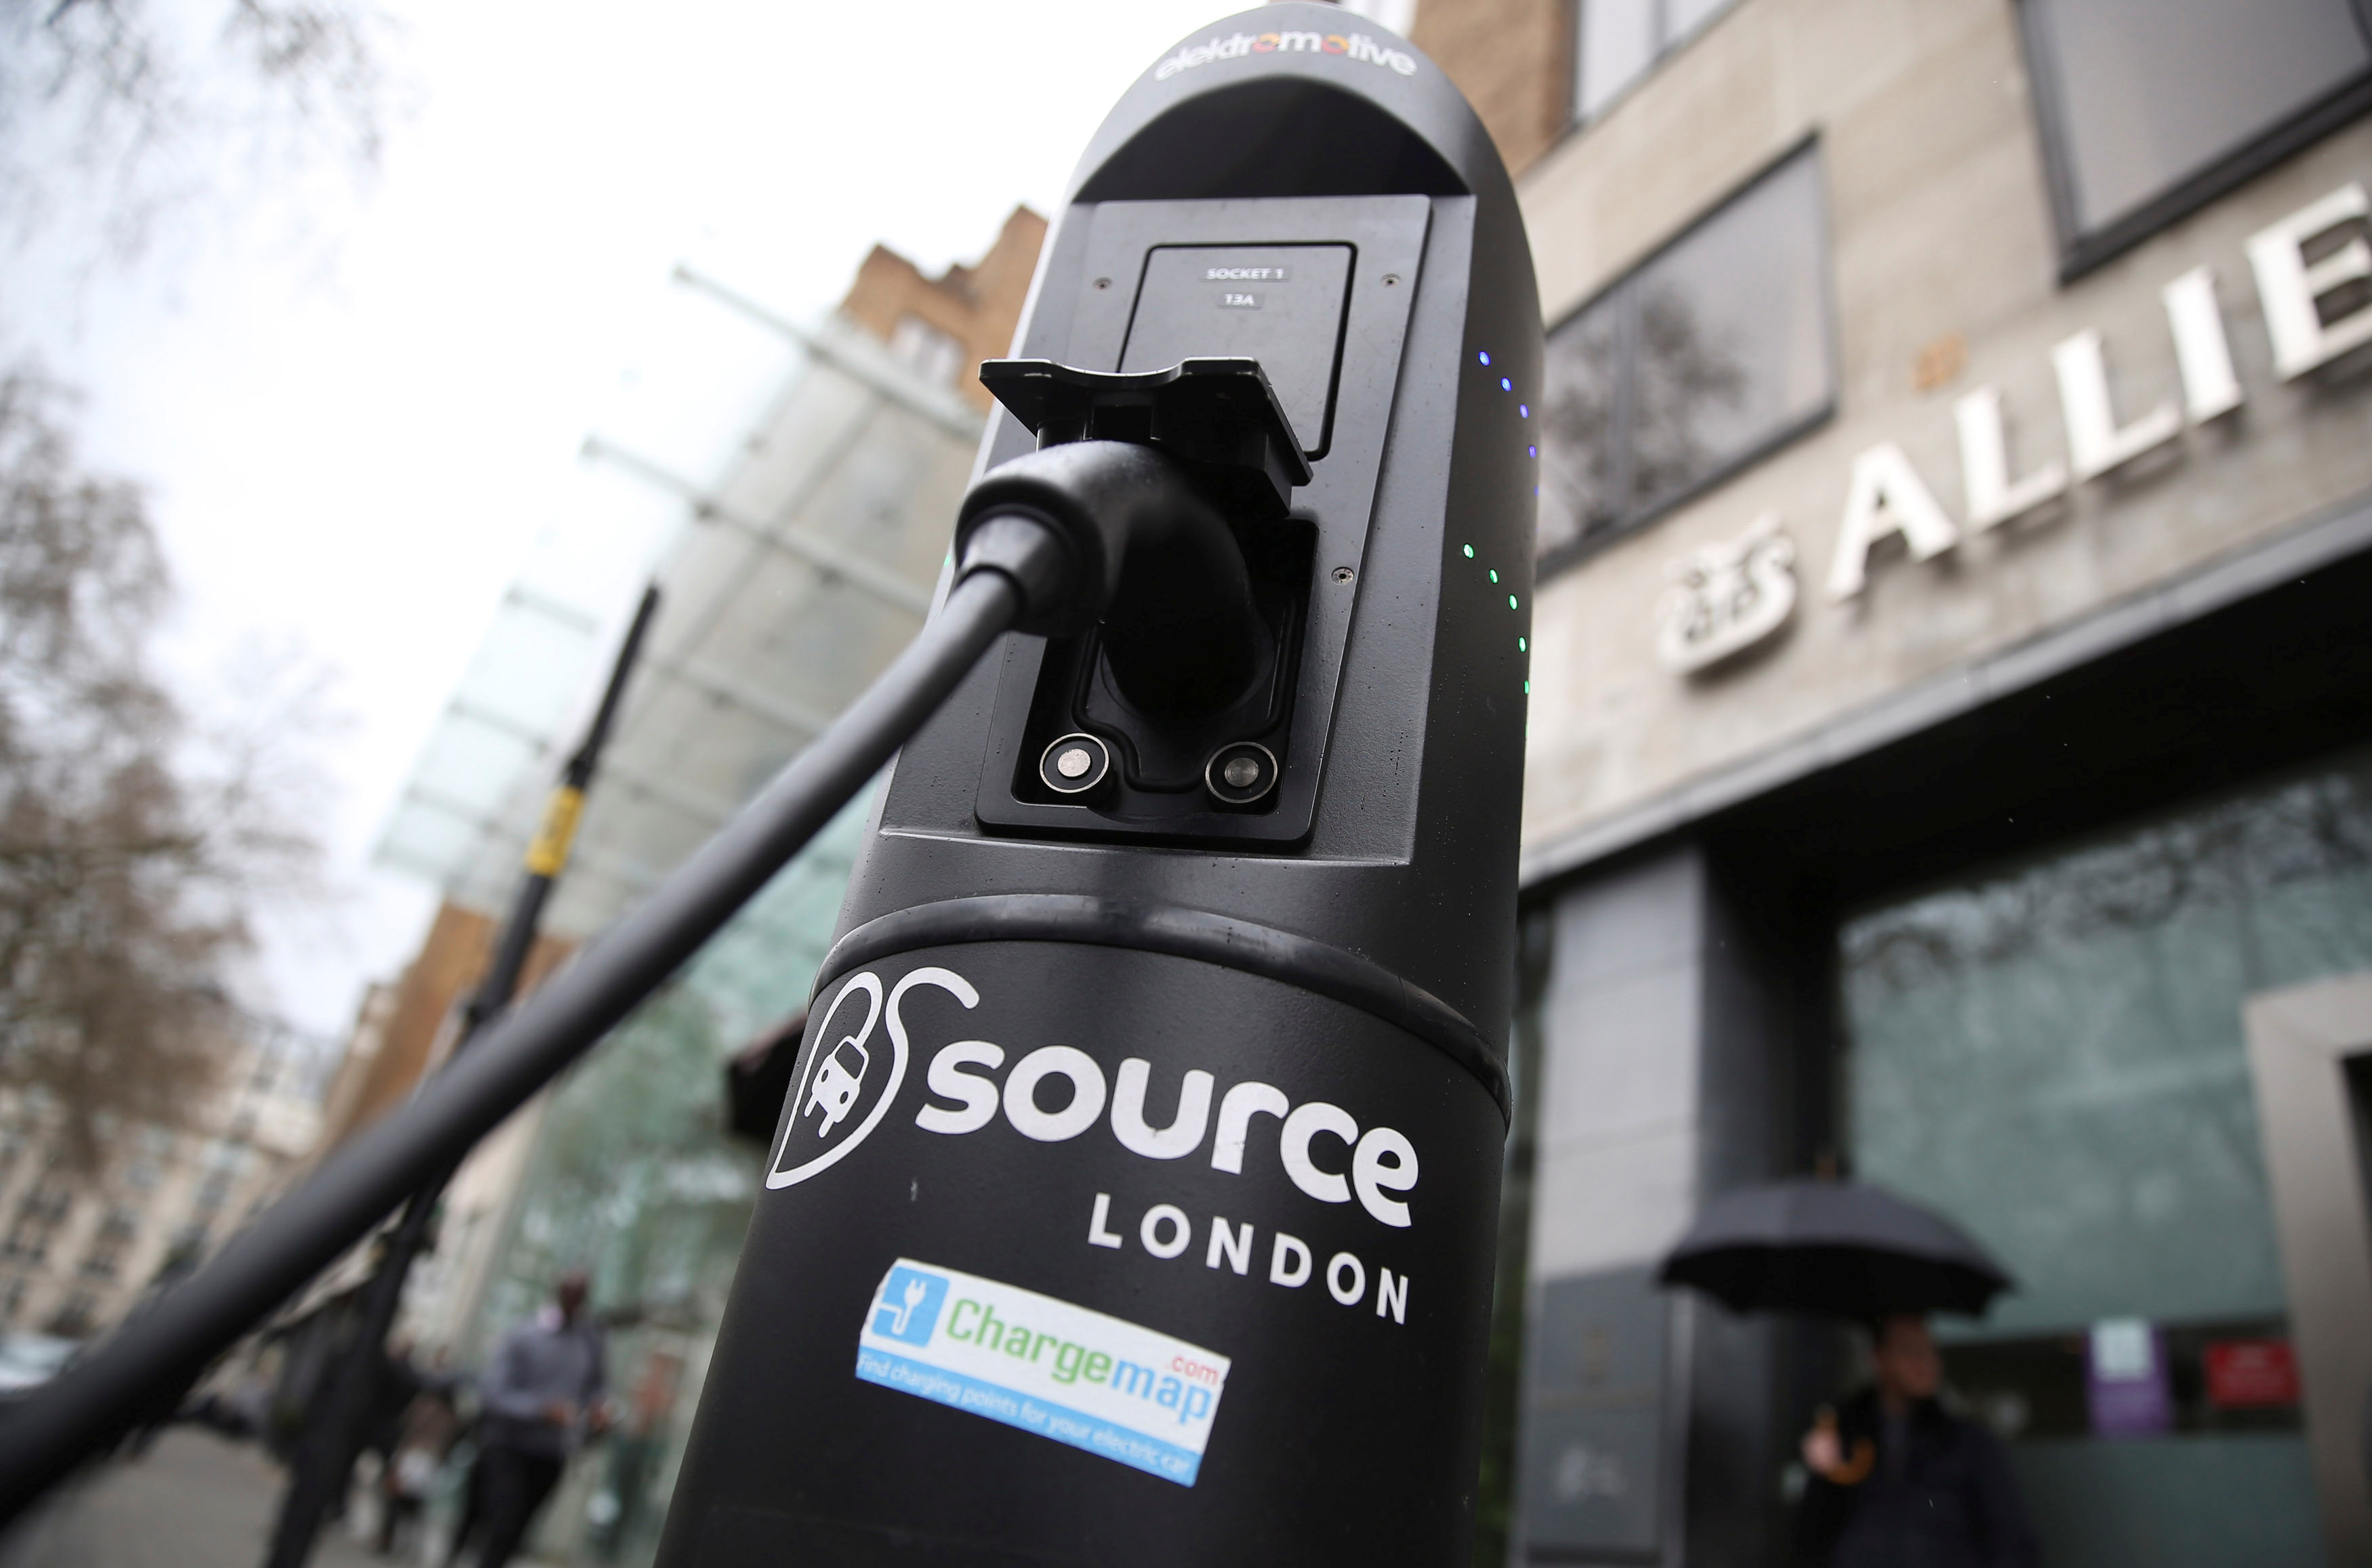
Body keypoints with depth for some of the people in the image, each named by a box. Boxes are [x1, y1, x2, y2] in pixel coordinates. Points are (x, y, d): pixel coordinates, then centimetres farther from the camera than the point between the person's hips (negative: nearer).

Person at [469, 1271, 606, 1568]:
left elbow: (595, 1387, 12)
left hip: (550, 1454, 4)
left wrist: (596, 1409, -10)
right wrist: (542, 1409, -28)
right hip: (508, 1446, -4)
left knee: (513, 1533, 11)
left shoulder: (592, 1341, -1)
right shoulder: (525, 1337, -13)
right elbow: (491, 1391, -17)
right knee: (502, 1529, -15)